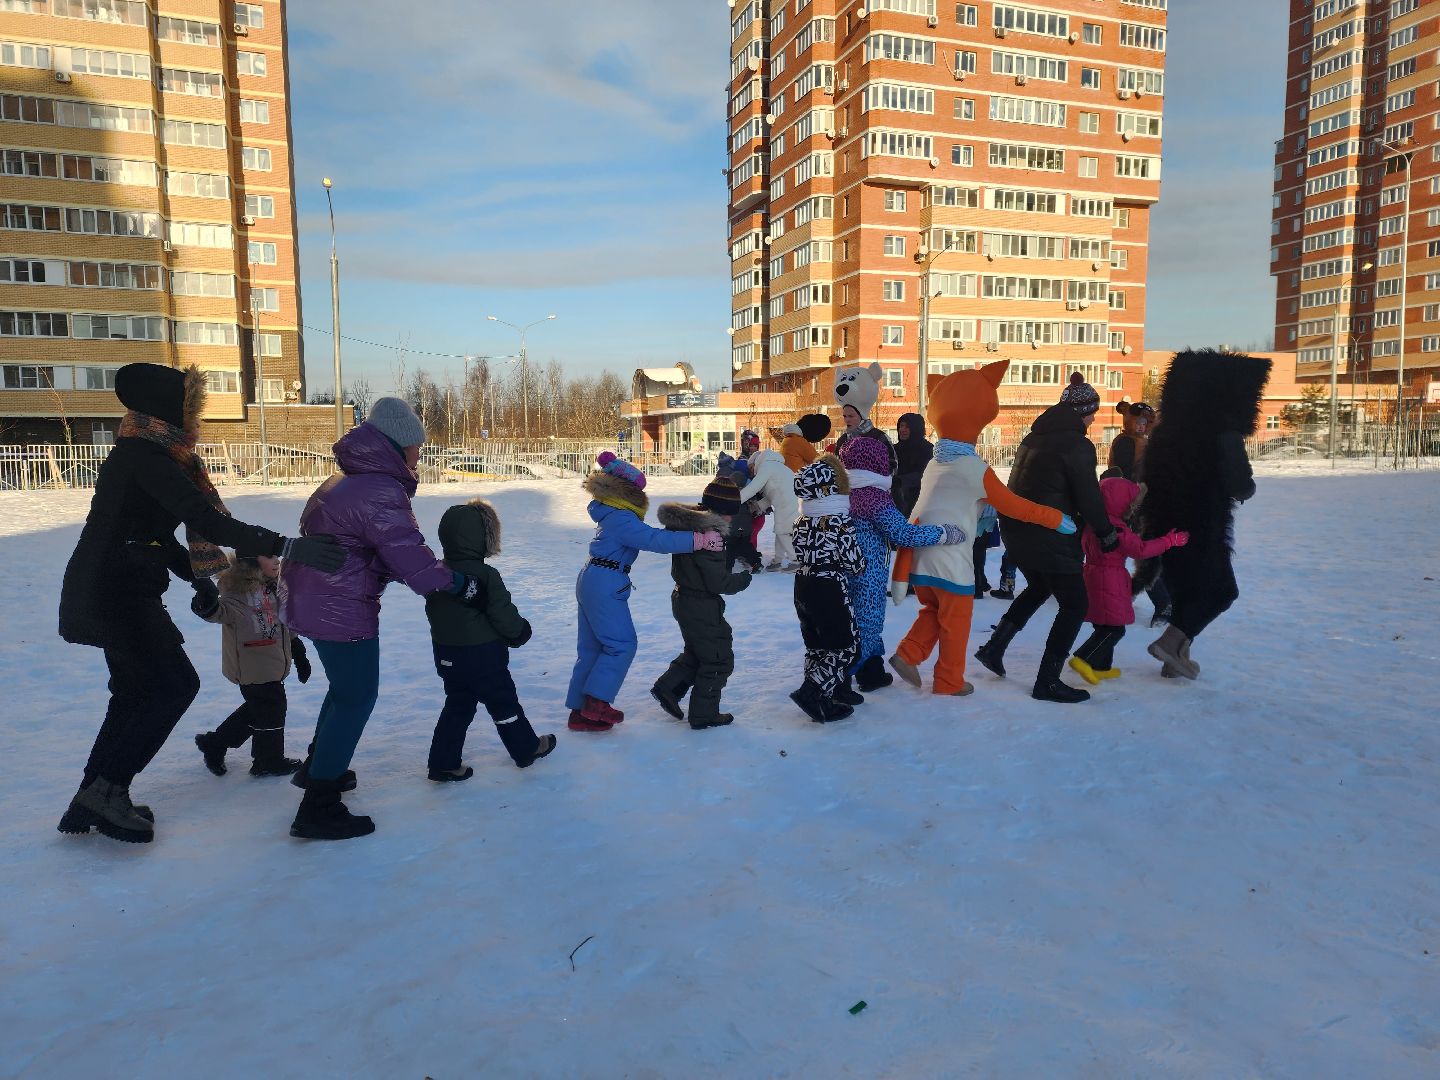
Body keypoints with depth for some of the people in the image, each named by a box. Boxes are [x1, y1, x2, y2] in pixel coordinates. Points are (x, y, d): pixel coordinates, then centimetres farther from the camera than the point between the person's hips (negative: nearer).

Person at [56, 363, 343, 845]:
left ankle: (91, 802, 24)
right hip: (117, 592, -10)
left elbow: (153, 527, 18)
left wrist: (197, 576, 12)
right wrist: (286, 547, -35)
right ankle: (107, 789, 3)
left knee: (136, 690, 15)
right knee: (175, 684, -6)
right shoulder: (145, 456, -19)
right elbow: (205, 521, -30)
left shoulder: (143, 453, 13)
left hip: (112, 589, 10)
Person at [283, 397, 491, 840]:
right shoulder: (381, 493, -22)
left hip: (314, 601, 10)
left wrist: (446, 579, 10)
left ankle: (316, 766, 43)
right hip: (341, 610, -10)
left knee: (346, 686, 26)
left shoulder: (348, 481, 12)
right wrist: (465, 586, -11)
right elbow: (413, 562, -23)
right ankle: (318, 810, 6)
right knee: (357, 698, 0)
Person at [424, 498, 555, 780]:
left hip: (447, 656, 6)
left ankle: (443, 763, 19)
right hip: (484, 656, -6)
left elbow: (433, 611, 10)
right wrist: (521, 632, 0)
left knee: (458, 706, 18)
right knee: (503, 703, 11)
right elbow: (504, 615, -19)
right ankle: (527, 748, 28)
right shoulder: (486, 576, -22)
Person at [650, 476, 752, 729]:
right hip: (703, 607, -9)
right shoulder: (707, 534, -27)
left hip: (683, 598, 9)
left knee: (696, 652, 27)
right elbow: (719, 582, -23)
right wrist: (745, 578, -6)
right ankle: (704, 714, 15)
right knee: (719, 660, 7)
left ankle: (667, 688, 25)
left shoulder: (686, 525, 2)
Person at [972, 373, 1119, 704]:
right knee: (1073, 605, 4)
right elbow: (1089, 496, -12)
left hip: (1015, 527, 9)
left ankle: (994, 647, 23)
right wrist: (1107, 534, 2)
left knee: (1039, 587, 30)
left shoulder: (1035, 436, 11)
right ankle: (1047, 682, 3)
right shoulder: (1078, 445, -13)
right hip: (1049, 534, -9)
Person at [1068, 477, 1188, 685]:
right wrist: (1170, 540, -11)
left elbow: (1084, 544, 25)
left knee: (1104, 627, 17)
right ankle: (1083, 659, -13)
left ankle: (1101, 667, 22)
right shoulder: (1117, 528, -18)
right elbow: (1141, 549, -18)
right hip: (1109, 582, -9)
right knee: (1115, 628, -4)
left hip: (1092, 574, 9)